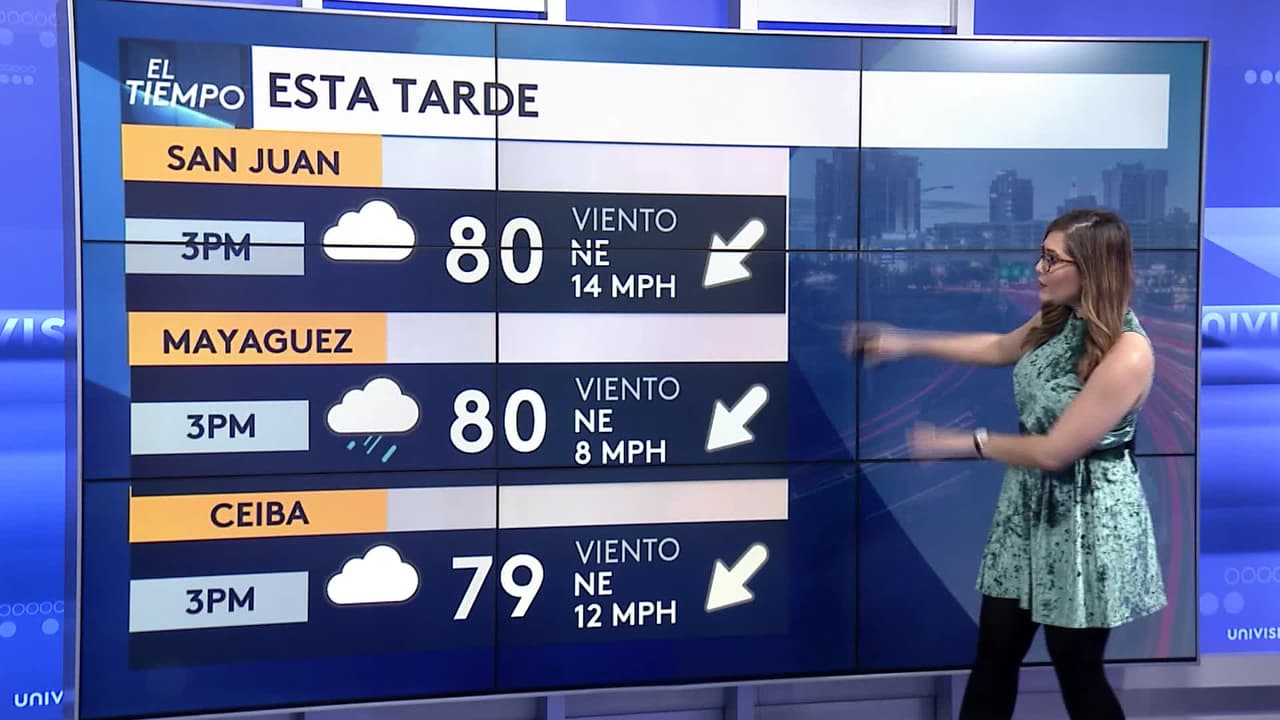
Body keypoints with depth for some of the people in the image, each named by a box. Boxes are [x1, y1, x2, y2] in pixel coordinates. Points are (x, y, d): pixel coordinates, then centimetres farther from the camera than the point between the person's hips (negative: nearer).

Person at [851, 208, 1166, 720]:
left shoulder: (1128, 355, -25)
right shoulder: (1058, 319, 1)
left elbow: (1054, 451, -24)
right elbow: (999, 348, 21)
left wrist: (962, 444, -12)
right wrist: (908, 343, 17)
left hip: (1086, 515, -8)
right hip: (1031, 500, 8)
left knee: (1076, 668, 8)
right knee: (994, 653, 12)